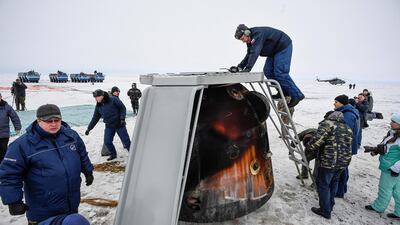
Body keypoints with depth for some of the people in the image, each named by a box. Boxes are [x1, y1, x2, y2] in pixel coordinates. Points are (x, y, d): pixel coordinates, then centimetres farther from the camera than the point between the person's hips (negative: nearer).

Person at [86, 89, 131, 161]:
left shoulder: (113, 100, -15)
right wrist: (89, 128, 10)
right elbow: (95, 118, 10)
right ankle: (113, 154, 27)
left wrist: (122, 118, -19)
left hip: (119, 124, -5)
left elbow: (122, 108, -9)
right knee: (107, 142, 3)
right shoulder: (98, 106, 2)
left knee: (126, 140, 0)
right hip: (109, 126, 5)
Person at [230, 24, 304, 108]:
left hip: (283, 47, -10)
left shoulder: (258, 34, -27)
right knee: (267, 71, 1)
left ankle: (296, 95, -6)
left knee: (280, 73, -16)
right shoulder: (250, 40, 2)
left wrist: (247, 68, -43)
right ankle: (284, 91, 10)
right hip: (274, 50, 10)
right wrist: (239, 67, -13)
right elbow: (249, 55, 0)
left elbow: (254, 53, -37)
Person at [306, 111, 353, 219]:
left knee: (323, 185, 7)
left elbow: (317, 141, -20)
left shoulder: (327, 124, -10)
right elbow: (348, 145, 15)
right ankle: (330, 206, 37)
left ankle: (325, 211, 16)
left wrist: (309, 146, -2)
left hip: (329, 162, -8)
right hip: (343, 162, 8)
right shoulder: (347, 128, 13)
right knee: (333, 183, 24)